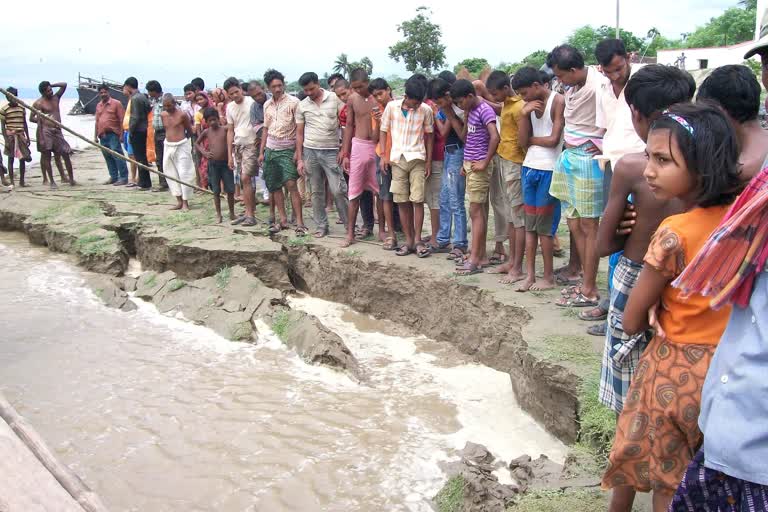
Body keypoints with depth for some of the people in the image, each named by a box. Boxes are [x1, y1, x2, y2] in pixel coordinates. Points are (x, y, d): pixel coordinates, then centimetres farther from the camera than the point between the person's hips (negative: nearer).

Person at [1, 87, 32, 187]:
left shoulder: (21, 107, 7)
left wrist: (28, 137, 11)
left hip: (21, 136, 4)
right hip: (10, 136, -4)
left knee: (23, 158, 4)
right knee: (11, 158, 2)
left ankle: (22, 181, 13)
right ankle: (12, 181, 8)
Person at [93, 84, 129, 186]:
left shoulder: (116, 103, -2)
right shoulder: (98, 105, 17)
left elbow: (122, 120, -7)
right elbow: (97, 122, 20)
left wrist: (121, 134, -14)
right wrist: (95, 135, 15)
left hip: (113, 135, -7)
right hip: (102, 135, 7)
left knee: (117, 156, -10)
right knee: (108, 157, 8)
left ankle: (123, 178, -10)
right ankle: (113, 177, 14)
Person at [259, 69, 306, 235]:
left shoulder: (293, 102, -7)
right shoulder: (267, 105, 10)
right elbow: (266, 129, 16)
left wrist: (298, 151, -14)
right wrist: (261, 152, 13)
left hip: (287, 150, -6)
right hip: (270, 150, 6)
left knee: (291, 184, -14)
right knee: (274, 186, 7)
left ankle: (299, 222, -10)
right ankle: (283, 220, 16)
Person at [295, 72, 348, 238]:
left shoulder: (335, 99, -2)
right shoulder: (302, 106, 6)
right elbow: (299, 134, 10)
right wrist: (300, 159, 5)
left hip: (331, 151, -3)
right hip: (310, 152, 3)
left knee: (338, 190, -8)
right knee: (316, 192, 7)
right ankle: (321, 226, 17)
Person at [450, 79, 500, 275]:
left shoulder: (485, 110, -15)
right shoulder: (471, 111, 13)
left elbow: (494, 137, -26)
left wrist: (485, 163, -21)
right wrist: (466, 118, 8)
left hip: (479, 166, -9)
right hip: (470, 164, 9)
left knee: (476, 211, -8)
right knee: (479, 211, 11)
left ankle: (475, 260, -5)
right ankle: (480, 255, 18)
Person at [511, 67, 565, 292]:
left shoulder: (558, 101, -9)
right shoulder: (530, 105, 10)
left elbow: (553, 140, -14)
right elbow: (522, 142, 3)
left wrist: (531, 139, 1)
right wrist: (524, 114, -8)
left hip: (549, 170, -6)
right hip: (529, 168, 6)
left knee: (544, 225, -1)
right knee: (529, 224, 7)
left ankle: (549, 277, 11)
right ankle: (529, 275, 13)